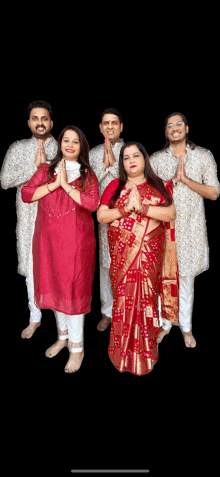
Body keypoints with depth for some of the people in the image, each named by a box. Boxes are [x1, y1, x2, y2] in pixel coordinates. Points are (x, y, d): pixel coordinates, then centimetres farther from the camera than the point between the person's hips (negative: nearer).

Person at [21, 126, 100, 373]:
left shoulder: (87, 174, 3)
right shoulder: (46, 170, 10)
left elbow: (92, 204, -13)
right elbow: (26, 194, -3)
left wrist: (66, 185, -14)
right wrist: (54, 184, -12)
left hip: (75, 240, -3)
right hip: (48, 239, 4)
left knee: (74, 287, -2)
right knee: (53, 285, 12)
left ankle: (77, 347, 11)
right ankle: (63, 335, 33)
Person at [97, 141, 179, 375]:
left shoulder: (159, 185, 6)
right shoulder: (115, 186, 8)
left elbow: (171, 213, -7)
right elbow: (100, 216, 0)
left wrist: (142, 207, -18)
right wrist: (125, 208, -15)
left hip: (150, 254, 0)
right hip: (122, 254, 1)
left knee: (145, 298, 2)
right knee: (124, 298, 2)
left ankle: (145, 352, 21)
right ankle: (124, 352, 20)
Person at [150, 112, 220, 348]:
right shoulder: (155, 159, 5)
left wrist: (186, 179, -13)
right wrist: (173, 179, -13)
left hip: (191, 225, 0)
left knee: (186, 276, 8)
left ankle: (186, 327, 26)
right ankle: (164, 324, 26)